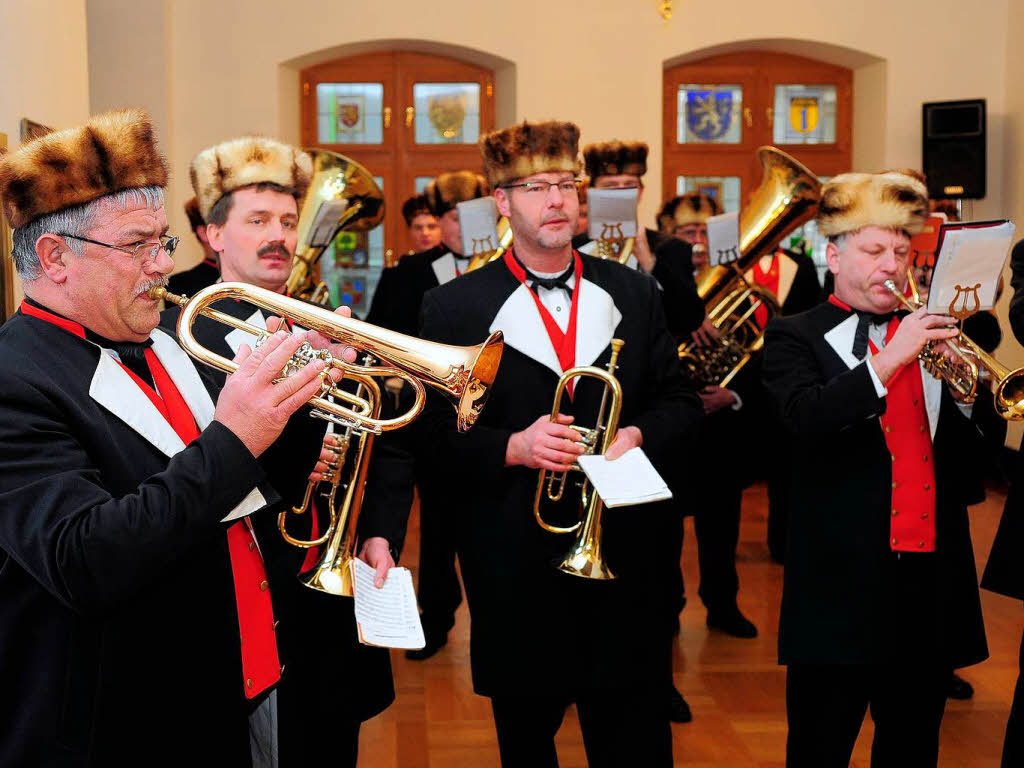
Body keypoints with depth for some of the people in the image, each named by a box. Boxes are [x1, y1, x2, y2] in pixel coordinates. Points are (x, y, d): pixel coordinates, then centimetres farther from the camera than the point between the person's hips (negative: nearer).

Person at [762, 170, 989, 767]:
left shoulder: (930, 338, 14)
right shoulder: (795, 338, 0)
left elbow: (975, 450, 12)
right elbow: (806, 417, -20)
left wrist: (965, 391, -7)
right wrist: (889, 359, -25)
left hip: (932, 577, 5)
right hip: (843, 580, -4)